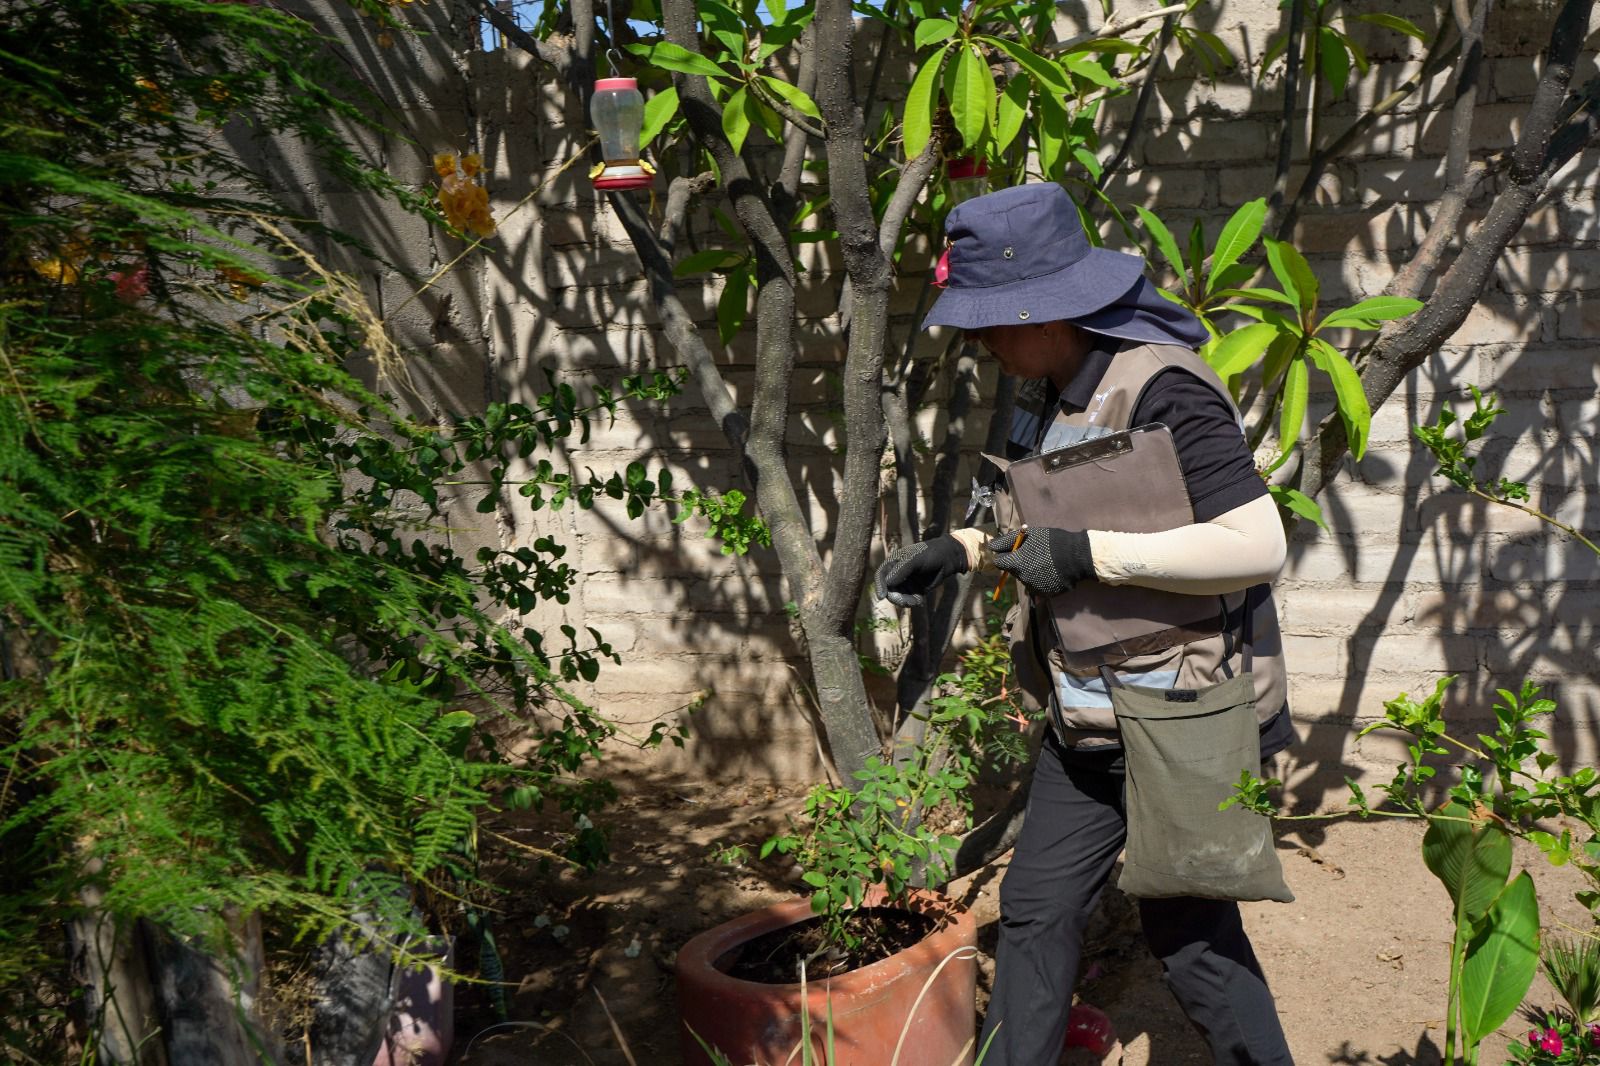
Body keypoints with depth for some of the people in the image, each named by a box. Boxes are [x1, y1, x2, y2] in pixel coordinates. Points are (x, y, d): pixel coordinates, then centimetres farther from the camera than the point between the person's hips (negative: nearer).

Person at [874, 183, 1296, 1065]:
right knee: (1037, 907, 15)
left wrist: (1083, 554, -28)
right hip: (1087, 718, 8)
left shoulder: (1160, 391, -23)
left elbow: (1258, 544, -28)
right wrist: (957, 551, 4)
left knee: (1189, 932, 8)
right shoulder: (1045, 395, 5)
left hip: (1184, 717, -8)